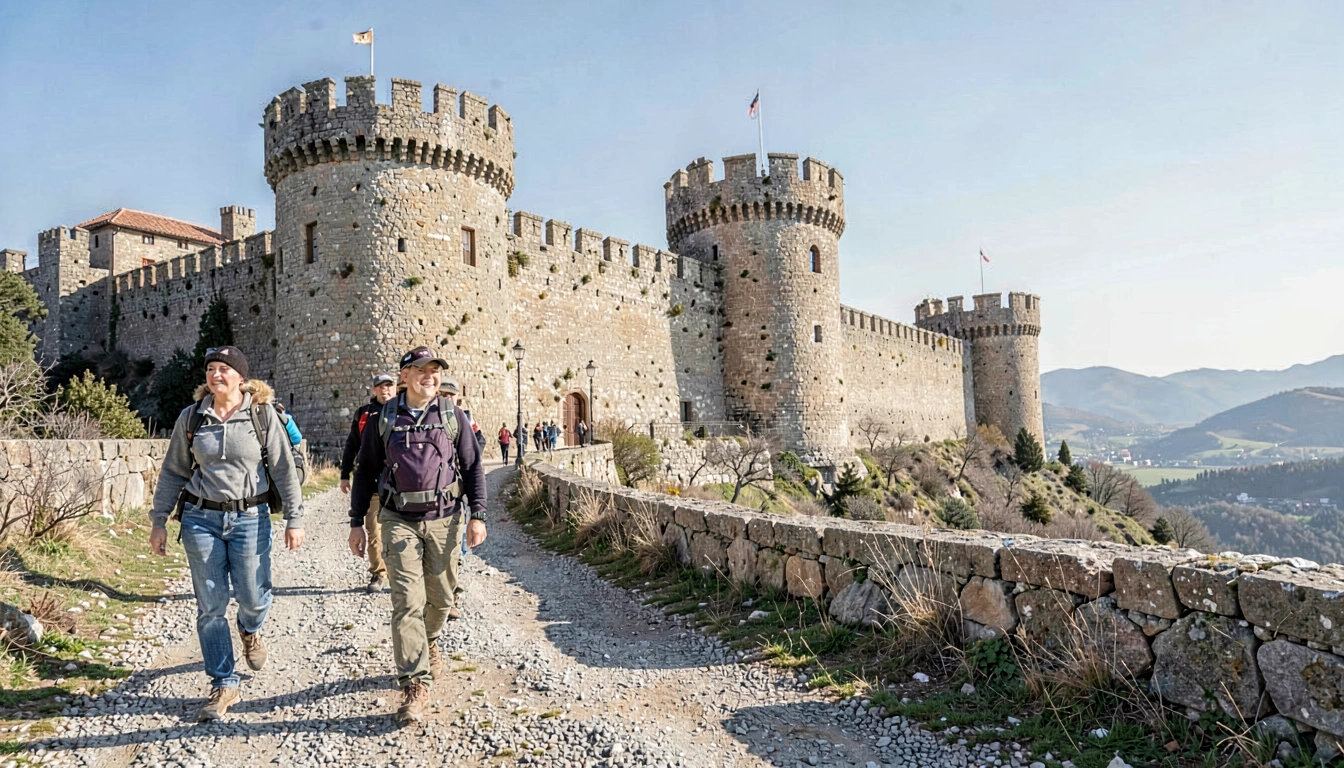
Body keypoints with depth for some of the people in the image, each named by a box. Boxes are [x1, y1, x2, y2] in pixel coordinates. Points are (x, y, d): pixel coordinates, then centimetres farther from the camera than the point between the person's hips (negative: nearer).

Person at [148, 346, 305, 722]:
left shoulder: (263, 415, -4)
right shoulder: (190, 418, 3)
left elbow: (284, 469, -3)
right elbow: (172, 473, 10)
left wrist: (294, 519, -5)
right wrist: (159, 521, 7)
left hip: (250, 518, -2)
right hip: (201, 518, 2)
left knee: (253, 597, 2)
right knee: (211, 606, 3)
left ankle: (250, 631, 40)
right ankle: (224, 685, 14)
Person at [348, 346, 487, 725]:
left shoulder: (453, 416, 2)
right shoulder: (384, 419, 2)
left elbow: (473, 467, 4)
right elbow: (365, 471, 9)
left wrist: (477, 515, -4)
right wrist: (356, 522, 7)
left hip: (444, 519, 1)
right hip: (399, 521, -1)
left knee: (440, 597, 12)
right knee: (407, 601, -9)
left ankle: (429, 642, 44)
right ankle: (415, 684, -5)